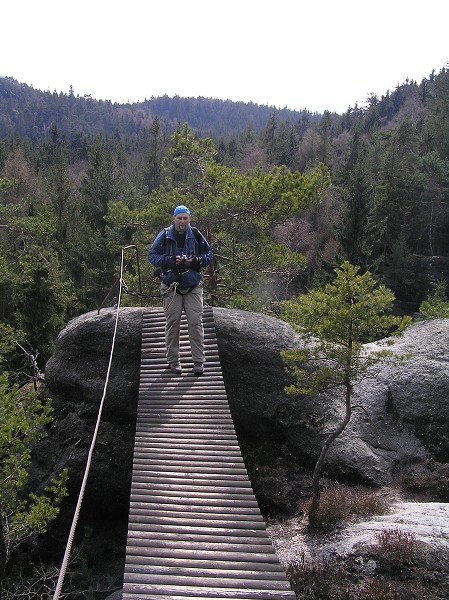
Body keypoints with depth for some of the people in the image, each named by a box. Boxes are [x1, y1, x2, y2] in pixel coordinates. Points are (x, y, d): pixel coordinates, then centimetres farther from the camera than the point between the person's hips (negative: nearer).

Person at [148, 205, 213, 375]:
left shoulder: (196, 235, 5)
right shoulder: (164, 236, 1)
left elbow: (209, 254, 12)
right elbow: (152, 255, 1)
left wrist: (195, 260, -8)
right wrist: (171, 260, -14)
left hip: (193, 286, 1)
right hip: (171, 286, 0)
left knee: (196, 323, -3)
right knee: (172, 323, 2)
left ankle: (198, 361, 4)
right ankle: (173, 360, 13)